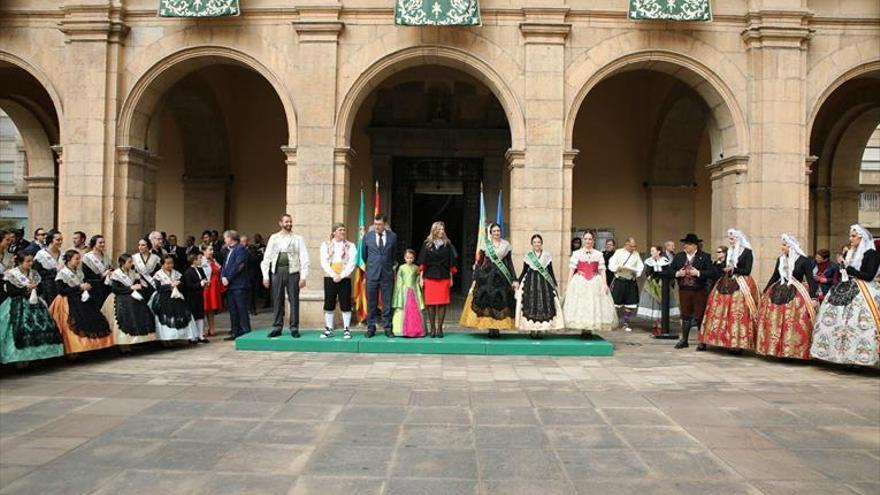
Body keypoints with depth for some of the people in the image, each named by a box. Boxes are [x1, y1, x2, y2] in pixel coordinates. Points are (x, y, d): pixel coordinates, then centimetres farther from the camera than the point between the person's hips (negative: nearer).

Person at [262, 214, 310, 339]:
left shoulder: (298, 239, 5)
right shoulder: (274, 238, 10)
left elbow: (304, 258, 1)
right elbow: (267, 257, 9)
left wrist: (303, 277, -7)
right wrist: (265, 276, 2)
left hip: (293, 272, -1)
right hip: (277, 272, 2)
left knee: (294, 300, 1)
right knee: (277, 300, 5)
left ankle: (294, 328, 8)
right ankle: (277, 327, 14)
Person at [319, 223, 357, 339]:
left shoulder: (350, 246, 6)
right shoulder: (326, 244, 8)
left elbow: (352, 263, -3)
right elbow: (324, 262, -1)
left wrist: (341, 276, -13)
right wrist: (333, 275, -12)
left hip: (345, 278, -1)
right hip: (330, 278, 1)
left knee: (345, 304, -1)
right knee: (329, 304, 4)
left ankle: (346, 329, 5)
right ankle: (328, 329, 12)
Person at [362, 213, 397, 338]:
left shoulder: (393, 236, 1)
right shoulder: (367, 236, 2)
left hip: (387, 274, 0)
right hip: (372, 274, 0)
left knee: (387, 303, 3)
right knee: (371, 303, 4)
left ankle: (387, 328, 10)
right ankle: (371, 328, 11)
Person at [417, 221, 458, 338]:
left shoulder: (447, 244, 7)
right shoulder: (427, 244, 5)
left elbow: (451, 263, 10)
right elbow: (422, 263, 5)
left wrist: (451, 278, 7)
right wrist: (421, 278, 0)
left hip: (444, 277, 1)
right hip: (430, 277, -1)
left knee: (442, 303, -2)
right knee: (431, 304, 0)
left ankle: (440, 328, 6)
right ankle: (432, 328, 9)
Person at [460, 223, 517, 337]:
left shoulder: (506, 245, 9)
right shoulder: (485, 244, 5)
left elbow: (510, 263, 9)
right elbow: (479, 262, 5)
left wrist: (514, 279, 3)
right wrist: (475, 279, -1)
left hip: (502, 277, 1)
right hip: (487, 276, -1)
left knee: (501, 302, -2)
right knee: (487, 301, -6)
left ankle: (497, 328, 4)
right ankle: (490, 328, 0)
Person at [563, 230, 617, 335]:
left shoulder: (599, 254, 7)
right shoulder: (577, 254, 5)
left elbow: (602, 270, 5)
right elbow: (572, 270, 3)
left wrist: (605, 284, -3)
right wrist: (568, 284, -1)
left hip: (595, 283, 1)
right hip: (580, 282, -1)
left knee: (594, 304, 0)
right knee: (580, 304, -3)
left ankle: (590, 329, 9)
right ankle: (583, 329, 6)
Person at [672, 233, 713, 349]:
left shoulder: (704, 257, -3)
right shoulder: (678, 256, 8)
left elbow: (710, 272, -10)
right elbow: (670, 270, 9)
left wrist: (698, 273, -21)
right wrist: (677, 273, -10)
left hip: (699, 291, -3)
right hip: (684, 290, 3)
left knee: (700, 316, 3)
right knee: (685, 315, 10)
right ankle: (684, 340, 18)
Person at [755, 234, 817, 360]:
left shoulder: (804, 260, -4)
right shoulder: (780, 260, 12)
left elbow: (810, 280, -6)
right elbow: (774, 277, 20)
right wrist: (764, 293, 22)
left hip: (796, 295, -5)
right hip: (778, 294, 6)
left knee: (793, 324, -10)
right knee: (774, 322, 3)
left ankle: (793, 352, -3)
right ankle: (777, 350, 11)